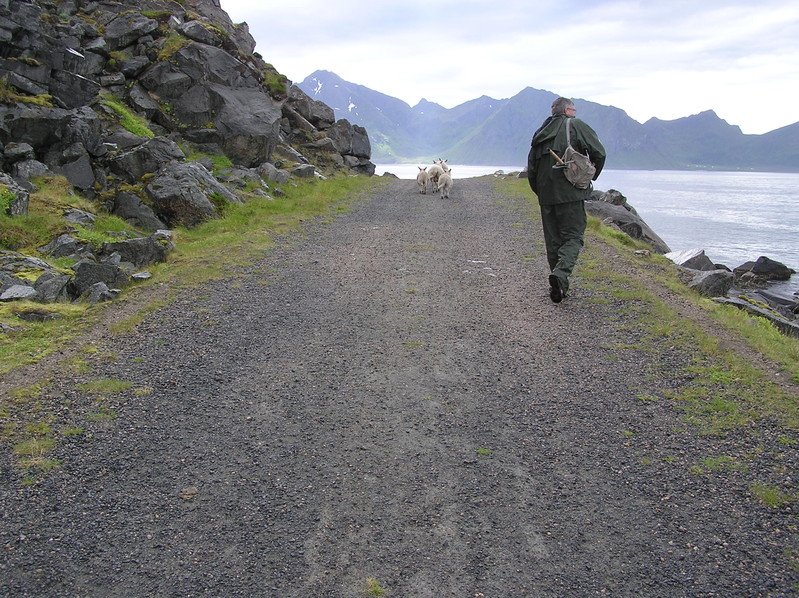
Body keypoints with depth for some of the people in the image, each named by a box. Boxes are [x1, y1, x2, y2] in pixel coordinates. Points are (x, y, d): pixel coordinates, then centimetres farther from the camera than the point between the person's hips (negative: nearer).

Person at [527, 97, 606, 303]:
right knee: (573, 236, -2)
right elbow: (599, 153, -6)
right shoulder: (576, 126, 1)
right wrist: (590, 177, 8)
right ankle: (561, 273, -25)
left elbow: (531, 168, 15)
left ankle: (558, 286, 12)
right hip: (570, 193, -5)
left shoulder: (541, 133, 16)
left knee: (553, 240, 10)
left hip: (546, 195, 5)